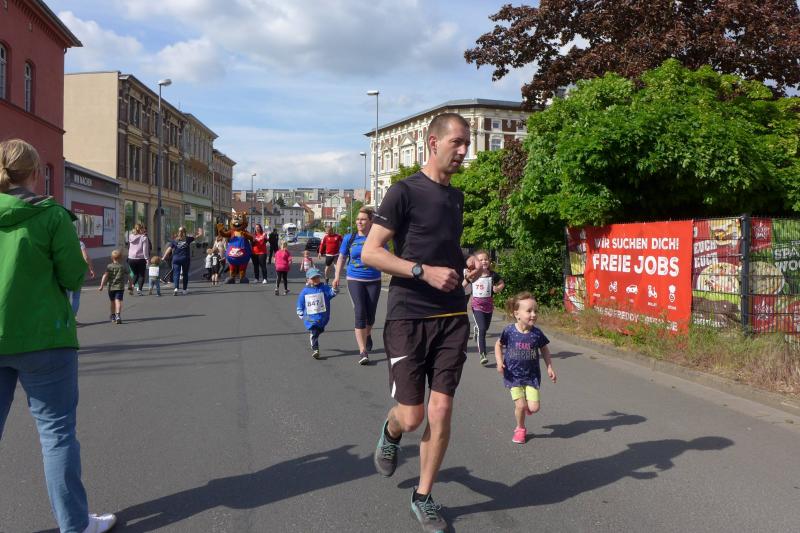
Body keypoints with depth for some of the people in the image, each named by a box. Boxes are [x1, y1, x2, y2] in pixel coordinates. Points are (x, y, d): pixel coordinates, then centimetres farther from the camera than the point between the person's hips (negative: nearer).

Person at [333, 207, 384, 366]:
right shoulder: (349, 238, 0)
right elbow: (341, 258, 11)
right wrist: (337, 277, 8)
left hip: (374, 281, 1)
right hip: (355, 280, -1)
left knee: (370, 314, 10)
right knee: (360, 313, -11)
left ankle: (367, 335, 45)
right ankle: (362, 351, -8)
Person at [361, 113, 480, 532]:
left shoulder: (456, 197, 15)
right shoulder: (404, 192, -6)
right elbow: (370, 252, -10)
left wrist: (466, 265, 7)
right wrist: (424, 271, -20)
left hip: (452, 317, 5)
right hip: (408, 318, -5)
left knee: (441, 412, 3)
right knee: (412, 415, -2)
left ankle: (423, 497, 21)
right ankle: (390, 433, 36)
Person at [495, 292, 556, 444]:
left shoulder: (537, 333, -10)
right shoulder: (509, 331, -14)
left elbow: (544, 350, 7)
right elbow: (499, 345, 3)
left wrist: (550, 368, 3)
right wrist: (499, 362, -10)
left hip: (532, 375, 2)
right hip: (513, 375, -1)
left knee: (534, 408, -6)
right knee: (520, 405, -6)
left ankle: (527, 407, 32)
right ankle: (520, 429, 23)